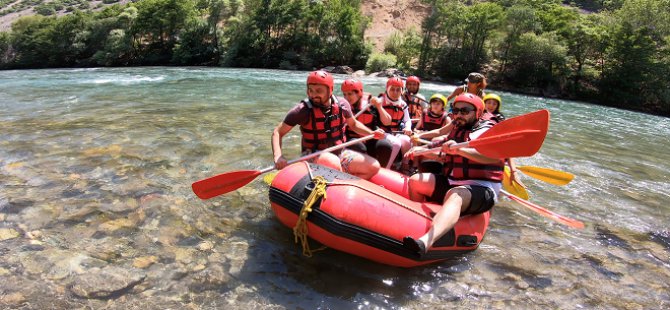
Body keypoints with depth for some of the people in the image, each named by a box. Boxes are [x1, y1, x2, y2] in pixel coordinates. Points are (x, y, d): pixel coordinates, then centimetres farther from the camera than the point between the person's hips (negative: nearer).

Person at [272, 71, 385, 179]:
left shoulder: (342, 104, -3)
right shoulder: (303, 110, -14)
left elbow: (353, 124, 18)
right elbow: (277, 133, -10)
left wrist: (371, 133, 1)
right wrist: (278, 156, -28)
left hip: (340, 153, 5)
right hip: (314, 156, -5)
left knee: (374, 166, -7)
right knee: (334, 164, -37)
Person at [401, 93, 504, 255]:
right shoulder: (456, 132, 19)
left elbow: (493, 156, -26)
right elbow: (443, 156, 34)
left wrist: (459, 150, -37)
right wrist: (421, 150, 18)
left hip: (480, 188, -8)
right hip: (450, 183, 8)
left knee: (454, 196, -41)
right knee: (415, 181, -3)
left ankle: (424, 243, -66)